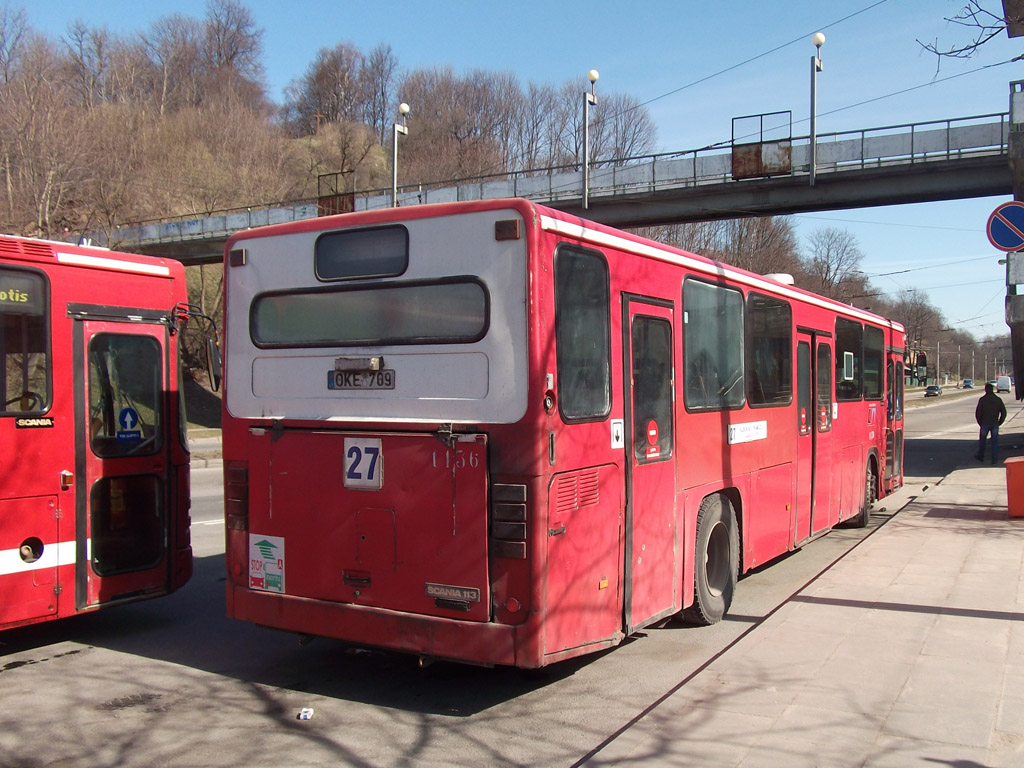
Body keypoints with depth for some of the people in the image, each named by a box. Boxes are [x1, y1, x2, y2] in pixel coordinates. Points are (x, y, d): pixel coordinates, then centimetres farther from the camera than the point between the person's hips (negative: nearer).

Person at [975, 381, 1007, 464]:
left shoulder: (982, 399, -8)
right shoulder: (998, 399, 0)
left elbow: (978, 413, -8)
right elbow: (1004, 412, 2)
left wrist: (980, 423, 4)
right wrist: (999, 423, 9)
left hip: (985, 423, -2)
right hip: (995, 424, 2)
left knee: (982, 440, 13)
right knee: (995, 441, 6)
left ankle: (980, 456, 24)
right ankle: (995, 459, 4)